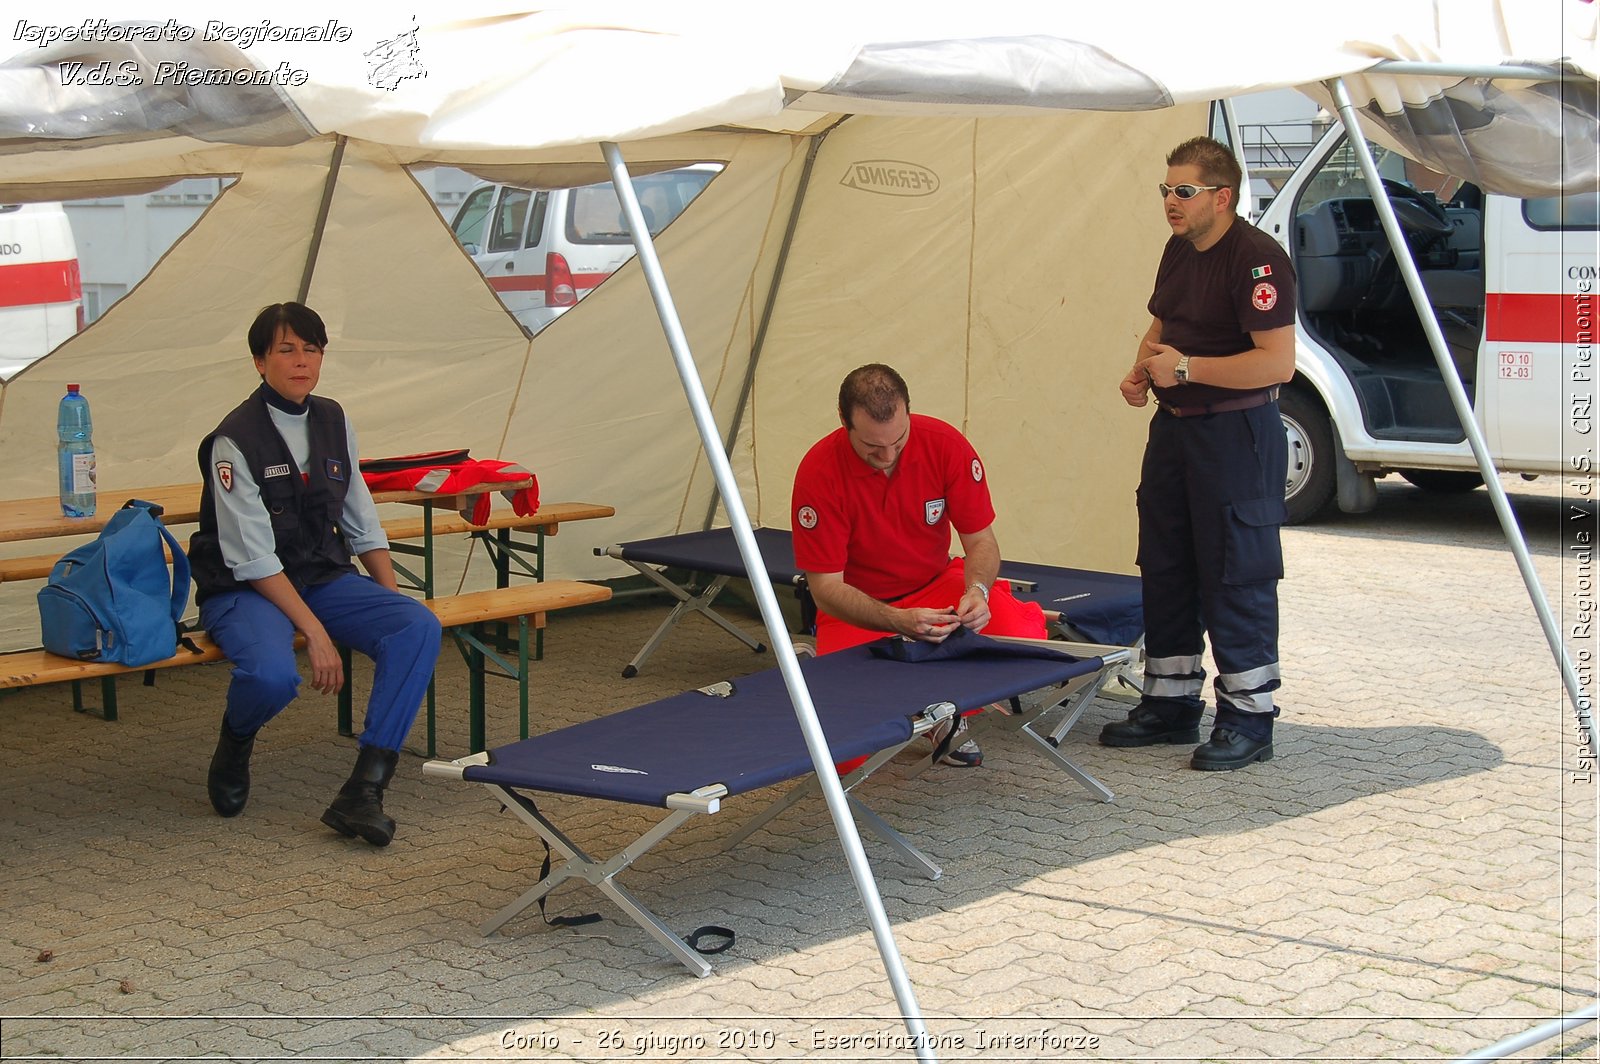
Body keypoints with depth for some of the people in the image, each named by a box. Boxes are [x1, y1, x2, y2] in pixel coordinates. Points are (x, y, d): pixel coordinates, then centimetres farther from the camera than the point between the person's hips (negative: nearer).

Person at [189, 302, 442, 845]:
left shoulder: (333, 422, 6)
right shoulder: (235, 440, -14)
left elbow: (362, 524, 13)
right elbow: (253, 557, -18)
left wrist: (392, 602, 3)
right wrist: (314, 630, -24)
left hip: (326, 578, 6)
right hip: (245, 591, -6)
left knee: (418, 627, -20)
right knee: (273, 674, -37)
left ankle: (363, 793, -24)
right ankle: (234, 744, 3)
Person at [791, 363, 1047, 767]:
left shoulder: (945, 444, -16)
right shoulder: (819, 472, -23)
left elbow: (980, 540, -7)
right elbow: (825, 586, -22)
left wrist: (976, 590, -31)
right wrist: (898, 622, -38)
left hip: (936, 585, 3)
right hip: (857, 609, -2)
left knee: (1023, 632, -29)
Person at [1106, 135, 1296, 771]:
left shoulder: (1257, 259, -18)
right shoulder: (1178, 251, 11)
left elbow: (1278, 362, -25)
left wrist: (1186, 368, -22)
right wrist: (1141, 372, 6)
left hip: (1236, 435, -9)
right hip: (1174, 426, 10)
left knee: (1236, 578, -4)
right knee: (1164, 569, 14)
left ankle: (1248, 718, 6)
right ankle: (1171, 703, 26)